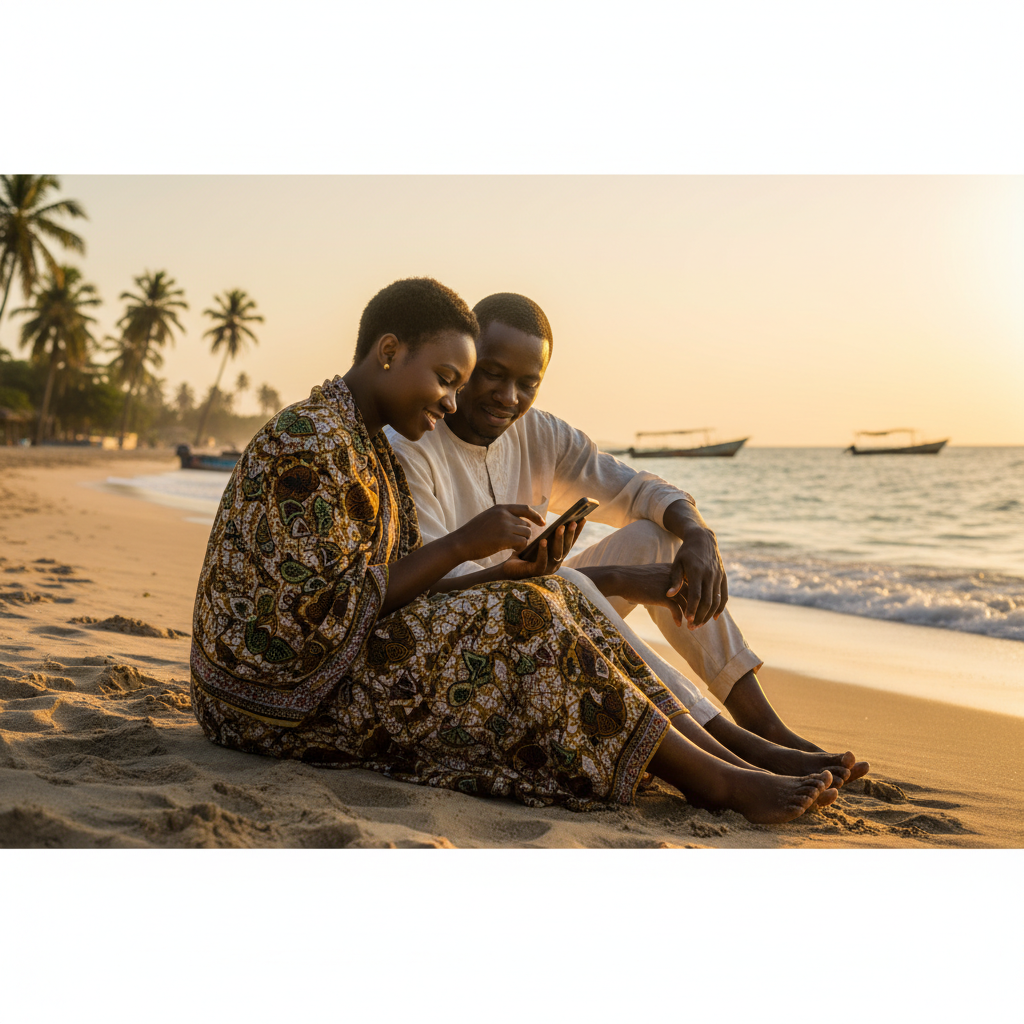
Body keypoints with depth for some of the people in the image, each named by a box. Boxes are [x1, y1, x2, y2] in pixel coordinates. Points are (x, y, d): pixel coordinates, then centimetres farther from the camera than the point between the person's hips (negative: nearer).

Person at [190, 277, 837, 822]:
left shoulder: (372, 447, 13)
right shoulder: (307, 444, -18)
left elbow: (402, 590, 10)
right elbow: (328, 612, -24)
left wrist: (506, 576, -6)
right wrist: (462, 544, -21)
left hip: (338, 663, 9)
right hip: (285, 697, -9)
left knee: (542, 602, -3)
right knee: (519, 621, -21)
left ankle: (724, 747, -8)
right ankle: (715, 781, -15)